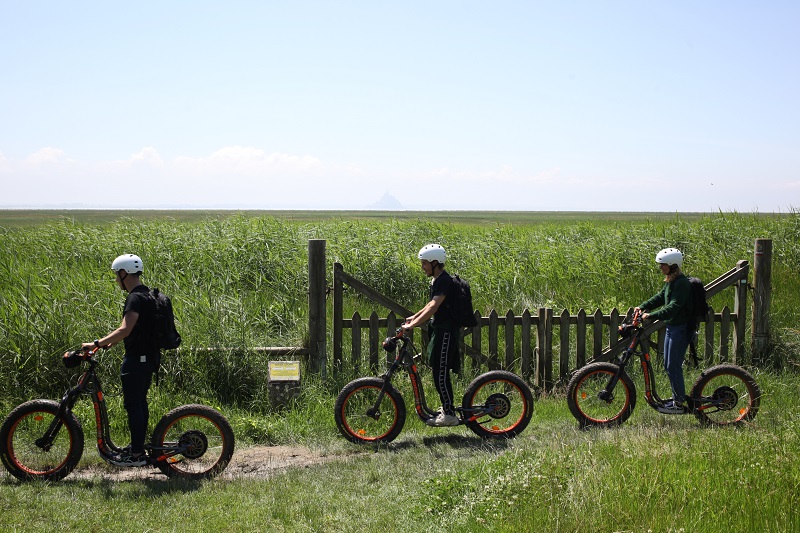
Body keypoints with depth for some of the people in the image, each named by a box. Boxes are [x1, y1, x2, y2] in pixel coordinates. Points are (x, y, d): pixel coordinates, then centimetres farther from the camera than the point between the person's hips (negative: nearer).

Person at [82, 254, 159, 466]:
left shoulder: (135, 298, -18)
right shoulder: (147, 295, 13)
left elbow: (125, 330, -29)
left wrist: (97, 343, -27)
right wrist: (110, 341, 18)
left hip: (136, 359, -10)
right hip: (147, 358, 10)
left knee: (133, 405, -4)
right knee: (139, 403, 16)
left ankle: (136, 455, 0)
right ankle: (138, 447, 25)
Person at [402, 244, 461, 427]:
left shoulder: (444, 282, -19)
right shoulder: (438, 280, 13)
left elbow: (433, 308, -30)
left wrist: (412, 325, -34)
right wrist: (414, 317, 19)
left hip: (446, 332, -10)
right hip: (440, 330, 10)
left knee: (440, 373, -8)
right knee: (439, 372, 15)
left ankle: (449, 415, -2)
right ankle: (447, 407, 26)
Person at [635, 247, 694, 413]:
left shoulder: (682, 283, -20)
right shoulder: (670, 281, 11)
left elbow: (673, 307, -28)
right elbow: (660, 297, 16)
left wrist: (652, 316, -33)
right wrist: (642, 307, 3)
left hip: (680, 329, -10)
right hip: (672, 327, 10)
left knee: (673, 366, -6)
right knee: (668, 365, 15)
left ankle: (679, 404, 2)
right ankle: (676, 397, 26)